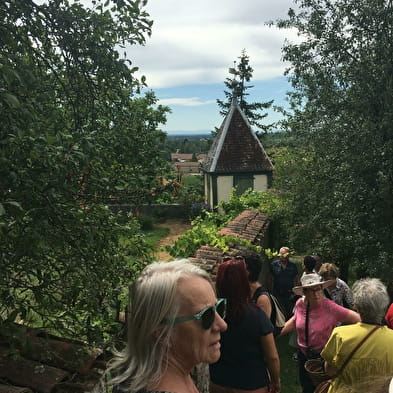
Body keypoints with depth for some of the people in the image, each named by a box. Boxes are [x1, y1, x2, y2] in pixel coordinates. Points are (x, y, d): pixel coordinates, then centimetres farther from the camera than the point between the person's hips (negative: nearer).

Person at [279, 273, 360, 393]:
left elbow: (356, 318, -20)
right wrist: (277, 332, 2)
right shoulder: (300, 304, -11)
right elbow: (295, 320, 8)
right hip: (303, 355, 4)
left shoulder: (330, 307, -25)